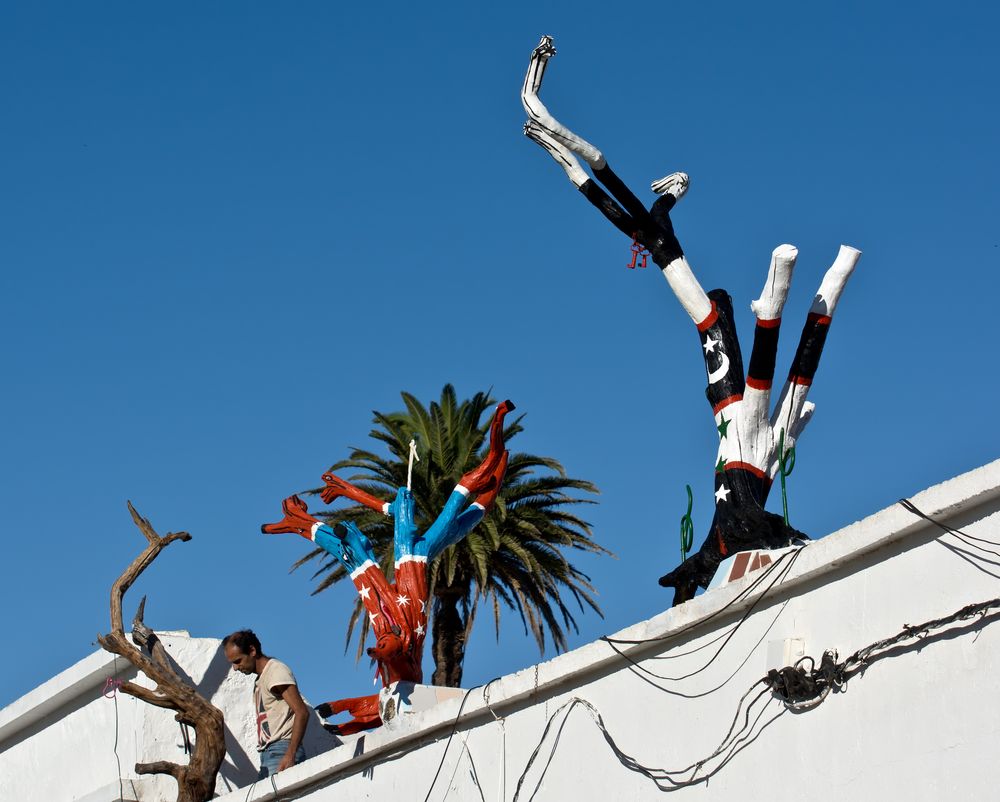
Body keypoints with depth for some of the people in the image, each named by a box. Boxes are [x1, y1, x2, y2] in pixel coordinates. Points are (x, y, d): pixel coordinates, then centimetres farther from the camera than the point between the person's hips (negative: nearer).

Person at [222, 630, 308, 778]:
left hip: (281, 751, -9)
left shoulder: (276, 671, -5)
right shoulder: (260, 679, 25)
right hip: (267, 754, 9)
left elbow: (302, 712, -14)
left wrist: (290, 756, -22)